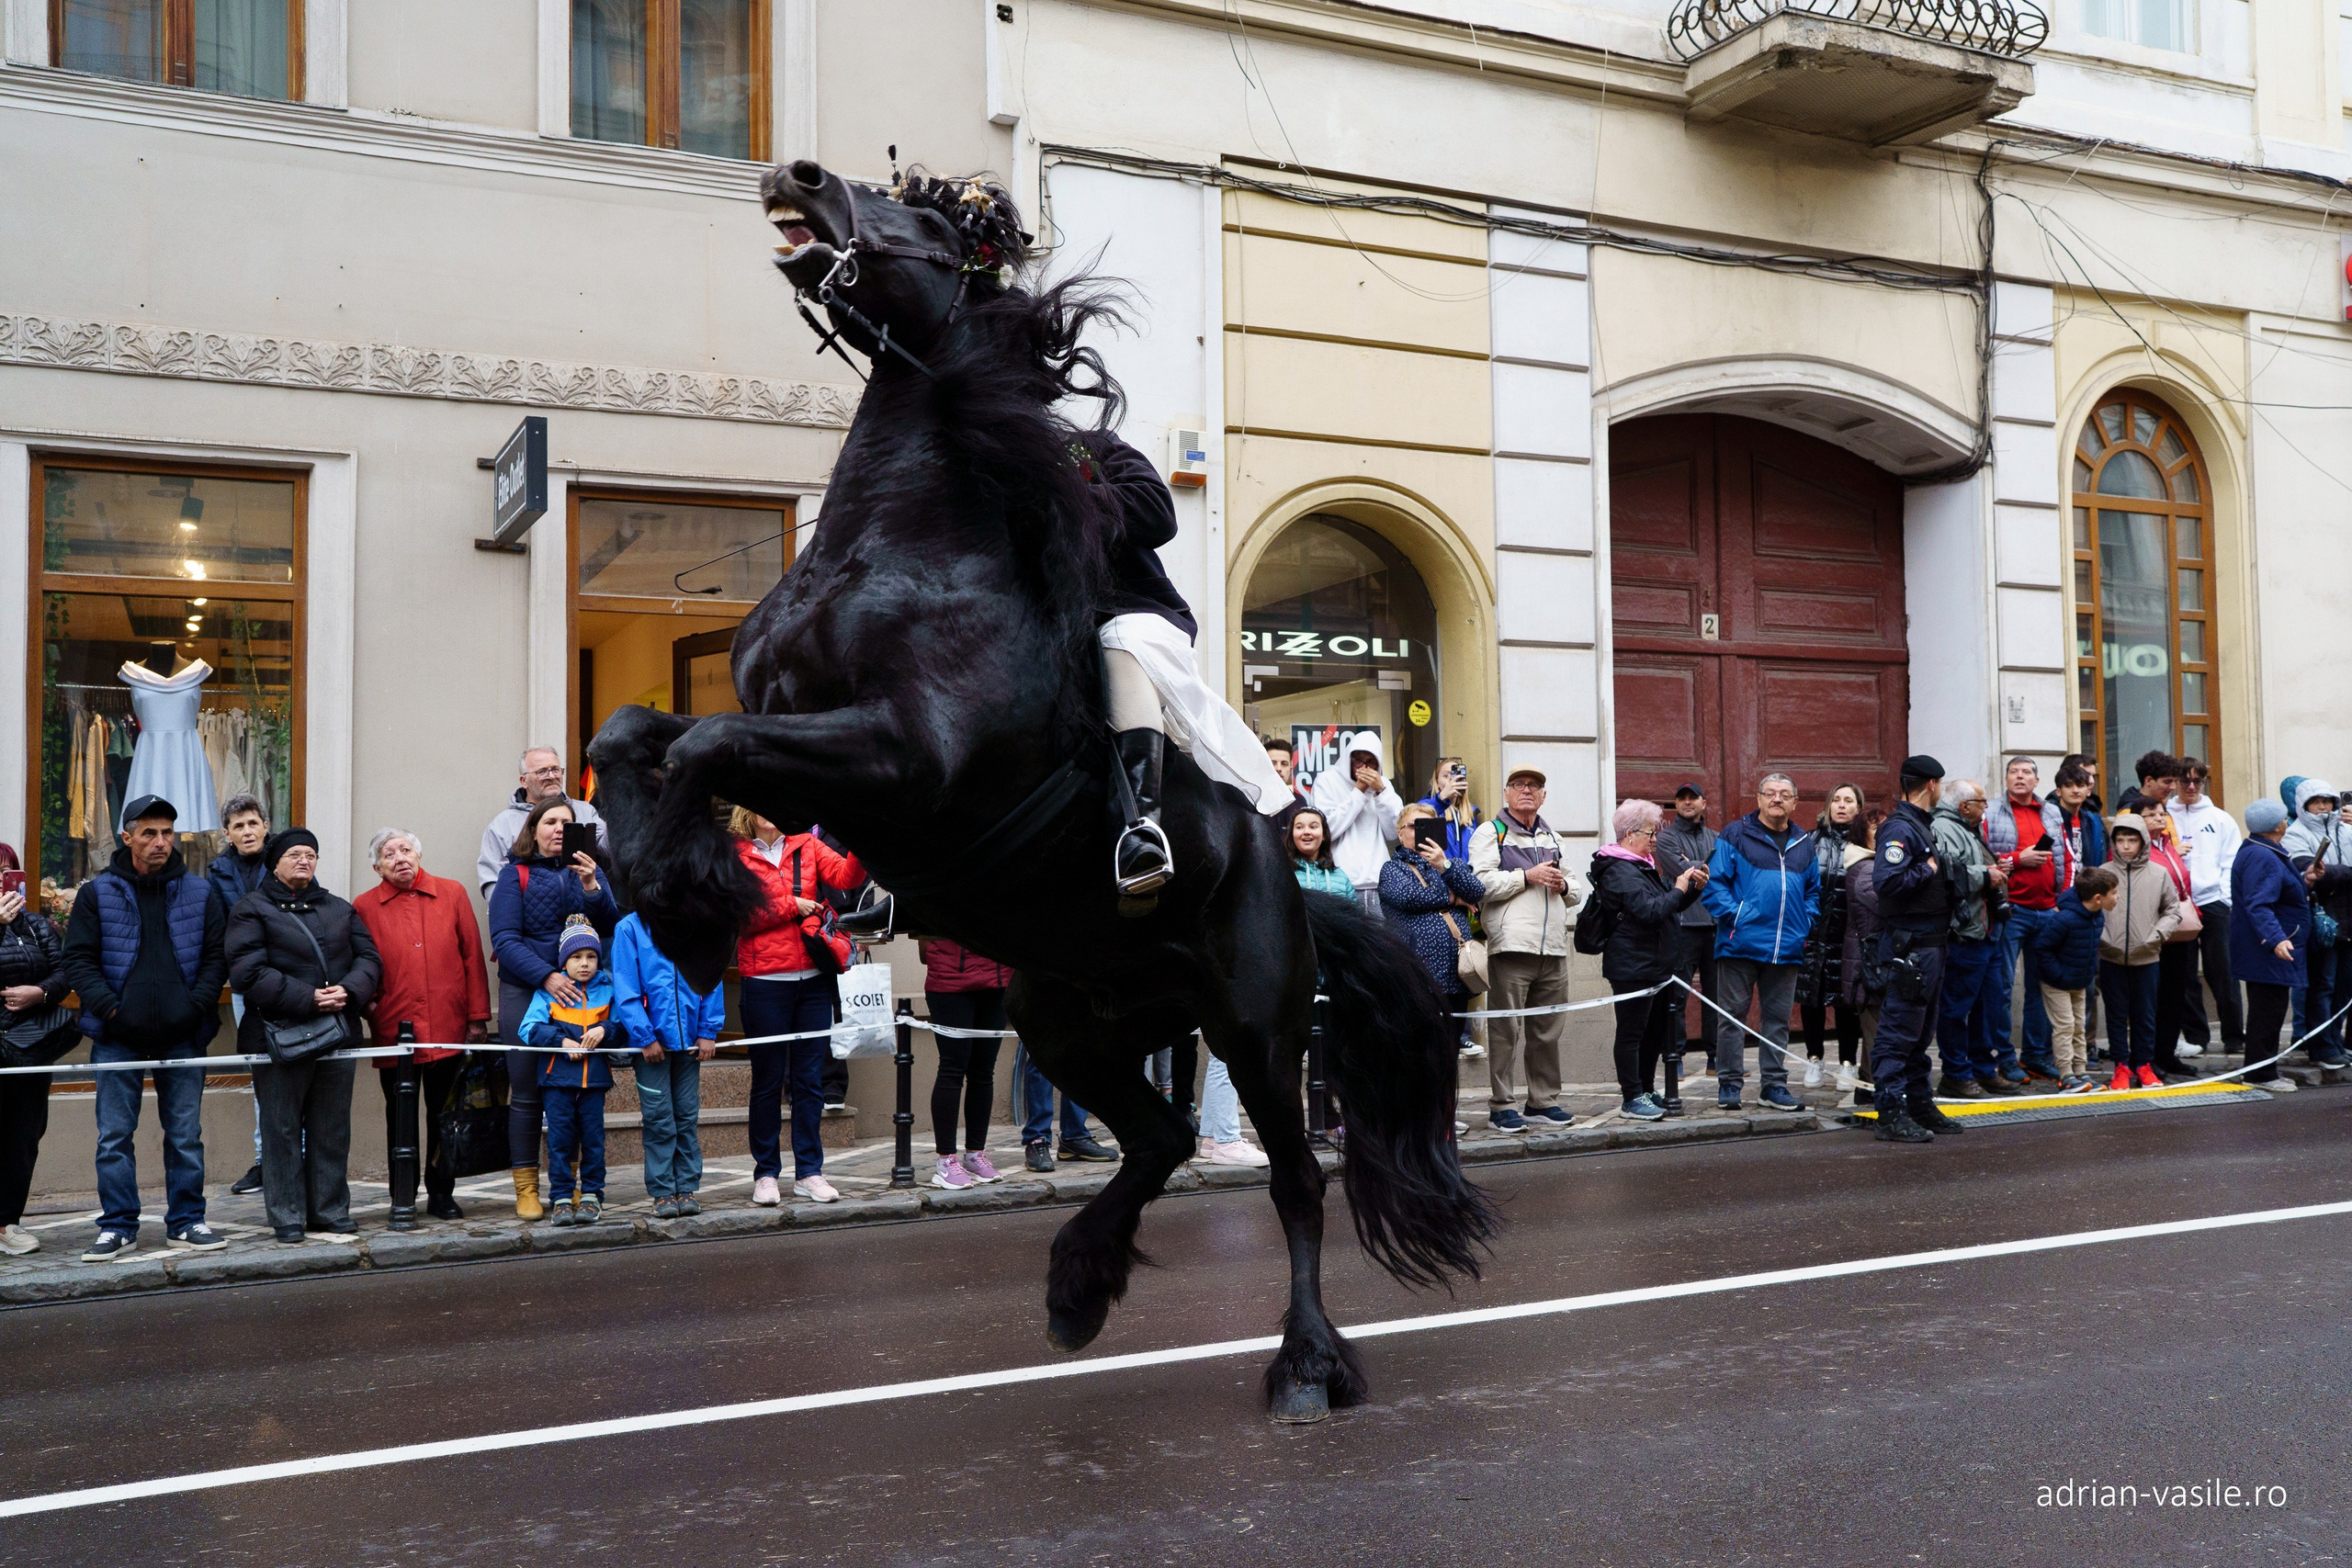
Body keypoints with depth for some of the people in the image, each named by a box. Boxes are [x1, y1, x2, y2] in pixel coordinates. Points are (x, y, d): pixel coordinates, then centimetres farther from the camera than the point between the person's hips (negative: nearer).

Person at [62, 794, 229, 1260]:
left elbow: (216, 957, 8)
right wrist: (109, 1007, -12)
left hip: (182, 1035, 1)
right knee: (114, 1136, 3)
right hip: (118, 1037, -1)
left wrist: (197, 1005, -6)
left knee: (186, 1134, 6)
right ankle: (118, 1227, 12)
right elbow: (79, 959, 1)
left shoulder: (198, 894, 7)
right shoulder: (97, 893, 3)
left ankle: (186, 1222, 16)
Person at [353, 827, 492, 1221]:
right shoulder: (364, 907, 3)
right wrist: (366, 1007, -9)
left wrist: (478, 1018, 3)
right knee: (400, 1119, 7)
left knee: (445, 1115, 9)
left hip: (448, 1029, 1)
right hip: (394, 1032, -1)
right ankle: (402, 1200, 18)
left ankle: (441, 1194, 22)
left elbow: (473, 956, 6)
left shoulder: (452, 894, 5)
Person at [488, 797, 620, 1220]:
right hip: (525, 992, -3)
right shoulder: (516, 875, 2)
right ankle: (526, 1189, 8)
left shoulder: (586, 869, 10)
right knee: (526, 1093, 0)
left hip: (579, 991, 3)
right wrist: (546, 976, -20)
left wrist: (591, 887, -17)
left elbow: (611, 926, 0)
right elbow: (504, 939, -8)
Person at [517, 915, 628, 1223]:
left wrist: (605, 1030, -14)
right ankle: (561, 1198, 7)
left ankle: (591, 1195, 11)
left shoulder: (608, 989, 7)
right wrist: (562, 1041, -14)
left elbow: (623, 1031, 6)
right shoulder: (548, 991, 4)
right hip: (557, 1074, -1)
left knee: (593, 1136, 3)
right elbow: (530, 1029, -5)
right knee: (560, 1137, 0)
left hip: (595, 1075, 1)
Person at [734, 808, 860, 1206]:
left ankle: (809, 1172, 14)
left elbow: (846, 875, -6)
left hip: (813, 978, 3)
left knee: (810, 1078, 7)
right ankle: (765, 1173, 15)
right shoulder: (736, 856, 1)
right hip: (765, 981, -3)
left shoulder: (807, 847, 10)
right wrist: (791, 905, -9)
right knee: (768, 1080, 6)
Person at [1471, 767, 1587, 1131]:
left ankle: (1544, 1100, 20)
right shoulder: (1490, 833, 3)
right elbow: (1480, 883, -11)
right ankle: (1500, 1106, -1)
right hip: (1511, 946, -6)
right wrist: (1527, 876, -13)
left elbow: (1577, 886, 28)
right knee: (1506, 1029, -6)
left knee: (1549, 1030, 10)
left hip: (1553, 949, 6)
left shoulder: (1552, 838, 23)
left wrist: (1564, 885, 5)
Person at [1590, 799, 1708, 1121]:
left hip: (1656, 966, 11)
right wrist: (1678, 889, -14)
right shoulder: (1620, 870, -15)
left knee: (1656, 1031, 15)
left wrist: (1695, 889, 8)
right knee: (1632, 1032, -3)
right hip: (1634, 968, -11)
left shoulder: (1644, 866, 18)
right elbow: (1649, 911, -25)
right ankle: (1632, 1097, 2)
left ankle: (1647, 1091, 25)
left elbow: (1667, 905, 25)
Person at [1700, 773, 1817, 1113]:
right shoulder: (1735, 835, -2)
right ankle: (1729, 1084, 7)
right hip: (1741, 942, -4)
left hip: (1787, 947, 5)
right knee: (1733, 1014, 0)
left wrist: (1806, 924, 8)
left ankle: (1774, 1084, 17)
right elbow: (1714, 883, -5)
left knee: (1778, 1017, 10)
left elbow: (1814, 890, 23)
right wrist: (1734, 914, -15)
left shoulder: (1804, 843, 14)